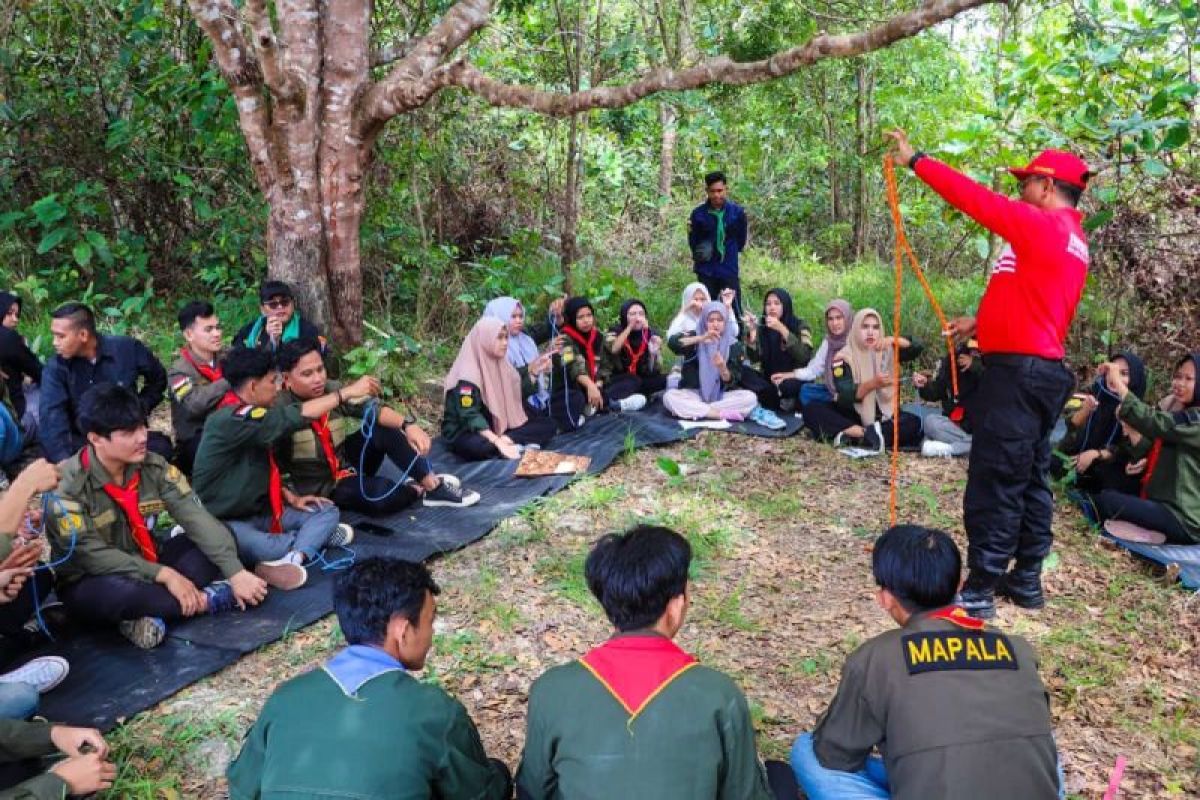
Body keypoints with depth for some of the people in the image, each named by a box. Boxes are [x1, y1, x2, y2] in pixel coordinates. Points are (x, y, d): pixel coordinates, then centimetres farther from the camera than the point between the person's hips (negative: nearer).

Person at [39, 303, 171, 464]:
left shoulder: (127, 349, -6)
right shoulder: (55, 369, -6)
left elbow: (158, 378, 14)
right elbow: (52, 417, -21)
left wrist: (141, 407, 0)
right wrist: (63, 460, -36)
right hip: (83, 441, 1)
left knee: (161, 447, -32)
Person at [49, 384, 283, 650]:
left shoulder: (153, 467, -9)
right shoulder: (68, 485, -22)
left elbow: (196, 517, -17)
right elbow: (90, 555, -25)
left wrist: (236, 573, -27)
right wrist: (164, 574, -31)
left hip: (147, 563, 5)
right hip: (89, 583, -5)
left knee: (214, 542, -12)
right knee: (120, 593, -39)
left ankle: (153, 614, -22)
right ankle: (207, 600, -17)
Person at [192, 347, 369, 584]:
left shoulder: (252, 418, 7)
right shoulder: (229, 420, -23)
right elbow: (293, 418, -31)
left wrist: (290, 497, 2)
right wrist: (348, 392, -26)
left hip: (261, 512, 9)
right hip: (226, 521, -9)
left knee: (328, 511, -2)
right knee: (255, 546, -41)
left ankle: (294, 558, -28)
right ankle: (317, 536, -15)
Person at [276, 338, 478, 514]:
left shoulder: (332, 389, -8)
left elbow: (373, 409, -17)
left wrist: (408, 425, -34)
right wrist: (293, 499, -35)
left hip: (348, 463, 6)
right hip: (323, 489, -6)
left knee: (383, 429, -19)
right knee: (381, 493, -34)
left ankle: (433, 484, -16)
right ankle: (418, 490, -2)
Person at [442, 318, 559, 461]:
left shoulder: (501, 364, 5)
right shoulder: (467, 374, -19)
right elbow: (470, 417, -28)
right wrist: (498, 442, -37)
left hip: (498, 427, 8)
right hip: (467, 433, -8)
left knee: (549, 424, -5)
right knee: (479, 446, -44)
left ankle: (507, 439, -23)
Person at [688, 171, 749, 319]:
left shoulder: (737, 212, -3)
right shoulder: (698, 213, -3)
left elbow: (741, 240, 8)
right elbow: (693, 242, 3)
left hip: (729, 271, 0)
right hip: (706, 272, 0)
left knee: (735, 312, 0)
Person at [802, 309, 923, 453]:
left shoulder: (886, 351, 2)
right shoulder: (844, 357, -9)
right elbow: (845, 396, -20)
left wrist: (893, 340, -24)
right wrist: (873, 383, -36)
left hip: (882, 416, 2)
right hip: (852, 416, -2)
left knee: (914, 423, -27)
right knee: (811, 410, -26)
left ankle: (851, 435, -32)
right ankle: (867, 433, -36)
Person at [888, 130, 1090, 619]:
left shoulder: (1042, 226, -12)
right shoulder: (1073, 241, 17)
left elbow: (977, 199, -13)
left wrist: (916, 161, -6)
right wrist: (982, 323, 19)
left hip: (1018, 371, -10)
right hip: (1042, 371, 10)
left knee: (994, 481, -7)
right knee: (1030, 477, 16)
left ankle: (979, 591, -2)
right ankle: (1028, 576, 26)